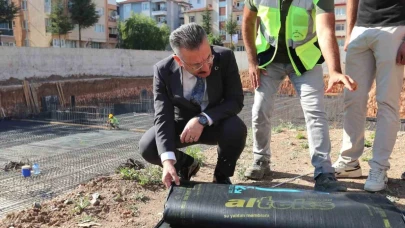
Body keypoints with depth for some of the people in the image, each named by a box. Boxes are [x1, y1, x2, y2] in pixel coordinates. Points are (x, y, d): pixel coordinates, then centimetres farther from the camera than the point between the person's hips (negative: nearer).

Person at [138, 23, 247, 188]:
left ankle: (221, 176, -1)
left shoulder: (225, 58, -24)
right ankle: (186, 164, 11)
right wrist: (168, 160, -39)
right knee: (147, 147, -23)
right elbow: (163, 116, -25)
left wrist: (203, 119, -36)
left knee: (237, 129, -33)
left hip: (216, 123, 0)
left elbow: (235, 100, -21)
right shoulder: (163, 70, -22)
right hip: (181, 123, 1)